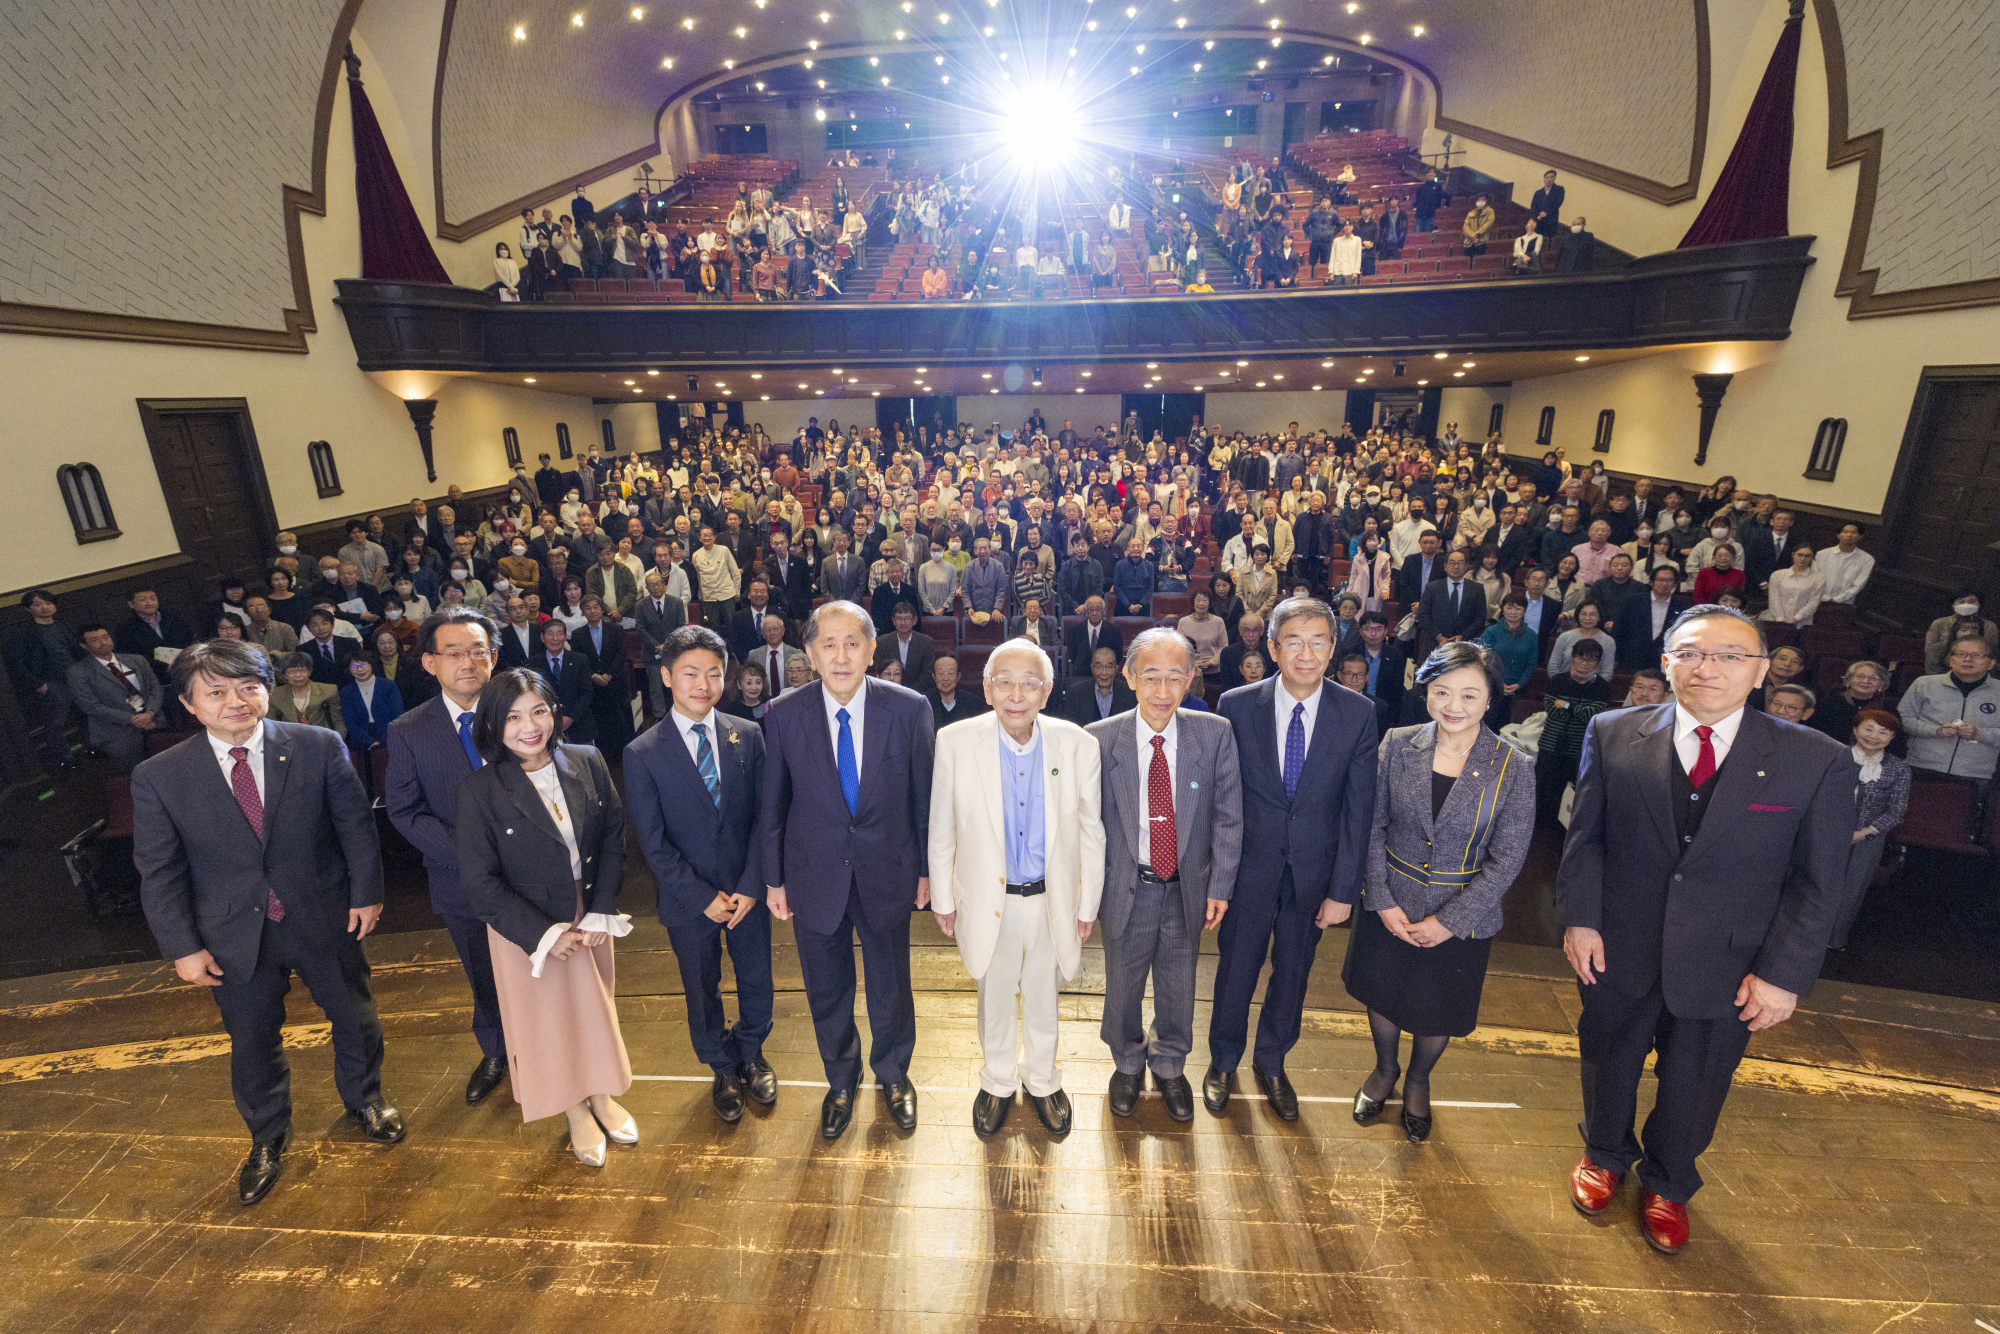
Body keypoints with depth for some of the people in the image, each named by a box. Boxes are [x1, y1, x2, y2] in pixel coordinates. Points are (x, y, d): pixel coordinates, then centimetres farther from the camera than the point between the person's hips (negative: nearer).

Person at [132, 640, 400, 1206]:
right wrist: (182, 947, -5)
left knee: (354, 1016, 18)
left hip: (324, 920, 0)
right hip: (235, 936, 0)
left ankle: (364, 1099, 47)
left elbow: (356, 825, -4)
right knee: (253, 1042, 18)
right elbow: (159, 872, -3)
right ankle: (267, 1139, 45)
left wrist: (366, 893, -5)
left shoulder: (320, 747, -11)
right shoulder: (158, 777, -9)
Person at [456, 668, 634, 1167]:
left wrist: (601, 913, -11)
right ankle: (576, 1113, 41)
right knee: (549, 1018, 16)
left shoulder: (587, 763, -11)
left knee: (597, 1008, 20)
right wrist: (543, 935, -15)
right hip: (528, 929, -2)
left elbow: (613, 838, -5)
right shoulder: (479, 790, -18)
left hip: (591, 918, 3)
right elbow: (480, 883, -14)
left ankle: (600, 1095, 46)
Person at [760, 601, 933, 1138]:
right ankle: (841, 1080, 48)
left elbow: (924, 797, -4)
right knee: (827, 992, 19)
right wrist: (774, 879, 4)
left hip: (888, 874, 0)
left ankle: (893, 1075, 48)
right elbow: (772, 806, -1)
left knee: (891, 987, 18)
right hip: (815, 877, 1)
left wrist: (925, 869, 1)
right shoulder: (783, 715, -12)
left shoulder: (909, 709, -14)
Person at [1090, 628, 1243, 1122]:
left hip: (1187, 887, 1)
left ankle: (1170, 1067, 49)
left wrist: (1220, 886, -4)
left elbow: (1228, 816, -4)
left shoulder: (1215, 734, -11)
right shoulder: (1100, 739, -15)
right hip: (1126, 887, -1)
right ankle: (1128, 1065, 48)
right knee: (1123, 985, 19)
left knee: (1178, 986, 21)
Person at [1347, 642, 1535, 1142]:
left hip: (1461, 918, -1)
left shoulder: (1514, 768, -13)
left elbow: (1507, 857, -11)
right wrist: (1381, 900, -10)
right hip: (1390, 908, 1)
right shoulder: (1398, 745, -9)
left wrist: (1449, 920, -14)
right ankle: (1384, 1070, 49)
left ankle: (1418, 1082, 49)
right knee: (1382, 994, 19)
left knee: (1437, 1011, 18)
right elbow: (1373, 825, -5)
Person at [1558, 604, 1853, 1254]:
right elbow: (1585, 836, -2)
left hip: (1727, 966, 0)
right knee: (1609, 1063, 21)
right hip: (1618, 950, 1)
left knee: (1693, 1088, 19)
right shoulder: (1613, 734, -7)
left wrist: (1783, 974, -9)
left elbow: (1818, 882, -6)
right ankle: (1605, 1155, 51)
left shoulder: (1818, 761, -9)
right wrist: (1580, 918, -8)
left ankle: (1667, 1185, 49)